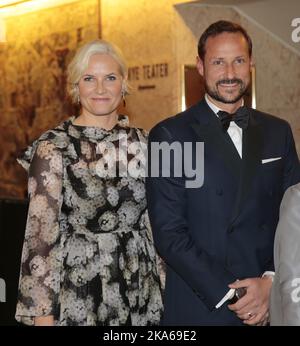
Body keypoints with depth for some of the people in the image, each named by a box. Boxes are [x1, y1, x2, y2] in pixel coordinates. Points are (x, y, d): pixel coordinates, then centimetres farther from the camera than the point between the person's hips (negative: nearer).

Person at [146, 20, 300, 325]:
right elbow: (168, 232, -11)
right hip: (200, 308, -3)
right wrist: (231, 294, -14)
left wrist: (273, 281, -10)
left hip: (272, 304, 4)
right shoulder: (169, 136, -7)